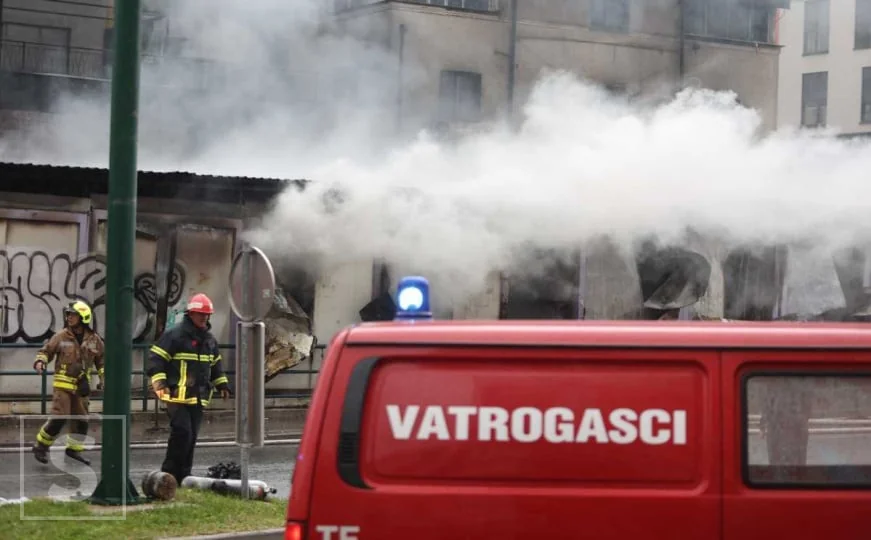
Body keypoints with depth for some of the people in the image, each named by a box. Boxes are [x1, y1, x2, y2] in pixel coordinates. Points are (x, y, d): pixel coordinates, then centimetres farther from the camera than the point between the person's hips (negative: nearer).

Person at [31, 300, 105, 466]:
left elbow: (101, 359, 14)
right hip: (63, 383, -4)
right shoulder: (61, 337, -4)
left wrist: (104, 377, 7)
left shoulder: (94, 339, 3)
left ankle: (74, 448, 23)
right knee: (59, 418, -13)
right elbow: (46, 351, 3)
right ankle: (41, 446, 0)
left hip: (81, 385, 4)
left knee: (81, 419, 8)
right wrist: (40, 361, -16)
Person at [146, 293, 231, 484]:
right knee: (182, 433, -16)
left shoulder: (209, 339, 17)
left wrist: (222, 384, 25)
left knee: (191, 437, 8)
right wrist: (160, 383, -18)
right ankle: (168, 474, -7)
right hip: (178, 396, -7)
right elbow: (155, 358, -10)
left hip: (199, 397, 7)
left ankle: (183, 477, 14)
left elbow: (215, 364, 31)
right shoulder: (175, 335, -8)